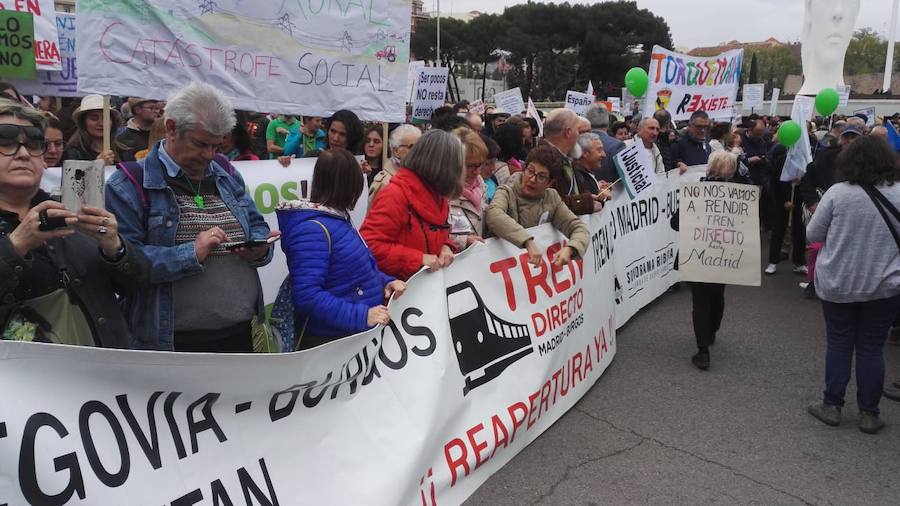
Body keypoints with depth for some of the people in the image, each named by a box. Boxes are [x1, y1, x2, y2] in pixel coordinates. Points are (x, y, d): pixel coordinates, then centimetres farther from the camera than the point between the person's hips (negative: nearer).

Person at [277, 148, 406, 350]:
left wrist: (385, 281, 1)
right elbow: (307, 295, -28)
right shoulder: (313, 229, -21)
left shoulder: (336, 218, 8)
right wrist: (360, 316, -29)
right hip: (328, 341, -9)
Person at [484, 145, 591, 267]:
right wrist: (529, 242, -38)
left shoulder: (552, 198, 7)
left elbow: (580, 228, 2)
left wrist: (569, 249, -19)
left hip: (540, 263, 3)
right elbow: (493, 215, -28)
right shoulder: (507, 193, -6)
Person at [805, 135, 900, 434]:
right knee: (871, 348, 10)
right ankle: (868, 414, 19)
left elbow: (812, 234, -6)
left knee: (839, 344, 11)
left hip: (837, 284, -1)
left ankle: (832, 406, 19)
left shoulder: (837, 193, -12)